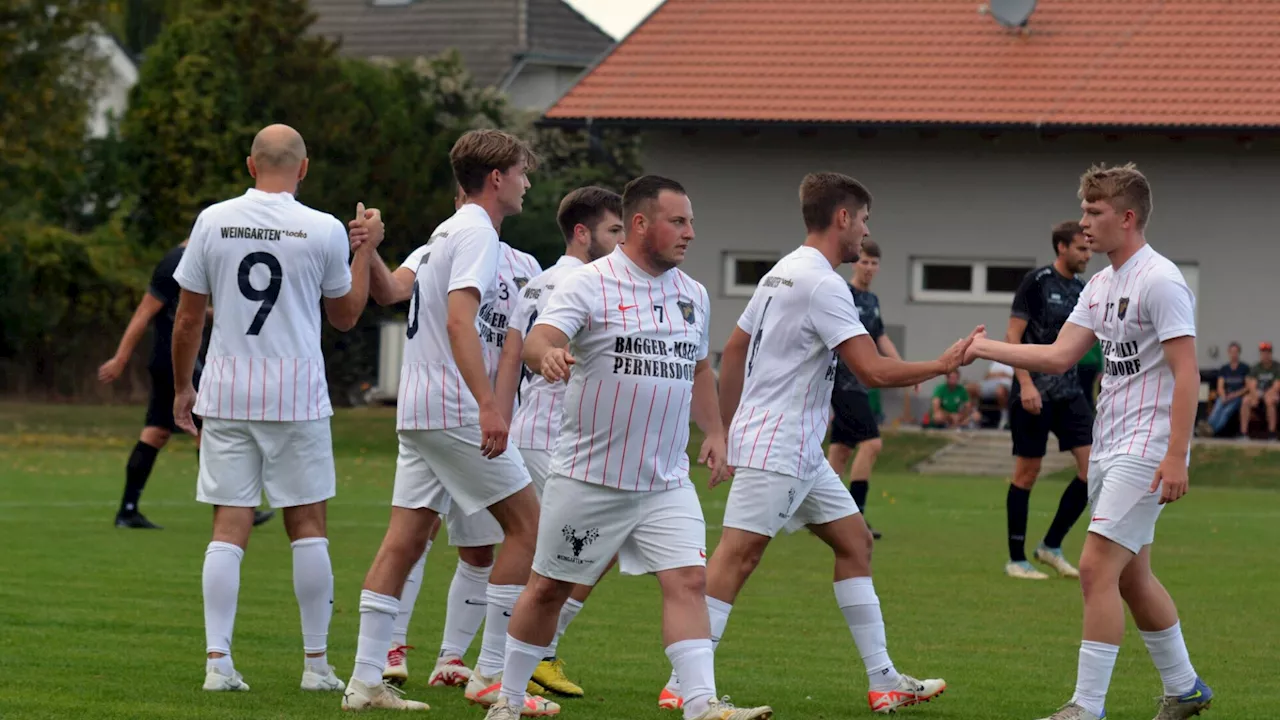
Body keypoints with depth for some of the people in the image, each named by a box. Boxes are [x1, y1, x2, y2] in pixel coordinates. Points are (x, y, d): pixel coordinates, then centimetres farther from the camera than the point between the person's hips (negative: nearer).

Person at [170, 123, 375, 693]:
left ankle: (218, 662, -4)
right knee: (307, 525, 7)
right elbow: (346, 316, 11)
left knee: (229, 527, 2)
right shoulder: (324, 230, -4)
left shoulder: (213, 221, 1)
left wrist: (182, 387, 17)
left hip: (227, 391, 1)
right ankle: (317, 664, 9)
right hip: (297, 394, -1)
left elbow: (187, 319, 5)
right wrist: (366, 249, 21)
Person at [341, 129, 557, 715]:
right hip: (456, 407, -10)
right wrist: (489, 405, -30)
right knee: (525, 524, -3)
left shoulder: (446, 233, 19)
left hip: (416, 407, 10)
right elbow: (460, 320, -23)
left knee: (405, 539, 6)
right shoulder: (477, 233, -11)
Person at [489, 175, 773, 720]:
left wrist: (714, 432, 14)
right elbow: (537, 342, -22)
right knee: (549, 588, 7)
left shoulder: (693, 295, 10)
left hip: (667, 483, 4)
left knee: (688, 579, -12)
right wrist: (548, 354, -46)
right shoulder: (589, 284, -9)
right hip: (589, 477, -4)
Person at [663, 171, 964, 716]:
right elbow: (874, 370, -21)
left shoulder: (782, 274, 14)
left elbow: (733, 349, 20)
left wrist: (729, 429, 24)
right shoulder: (821, 284, -16)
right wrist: (942, 366, -9)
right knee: (738, 555, -12)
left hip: (800, 453, 11)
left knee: (854, 541, 11)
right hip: (775, 450, -11)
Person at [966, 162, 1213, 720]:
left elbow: (1186, 373, -18)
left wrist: (1176, 457, -23)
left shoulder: (1160, 281, -14)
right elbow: (1059, 357, 13)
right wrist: (984, 349, 5)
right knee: (1130, 576, 14)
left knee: (1098, 568, -14)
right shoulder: (1100, 285, 13)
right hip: (1109, 451, 9)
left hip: (1145, 452, -9)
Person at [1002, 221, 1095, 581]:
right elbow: (1013, 335, -11)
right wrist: (1026, 383, -19)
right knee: (1027, 473, -1)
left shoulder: (1082, 290, 12)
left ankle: (1052, 545, 9)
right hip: (1034, 394, -6)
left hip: (1070, 392, 7)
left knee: (1094, 467, -4)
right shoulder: (1037, 281, -8)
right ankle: (1017, 559, 9)